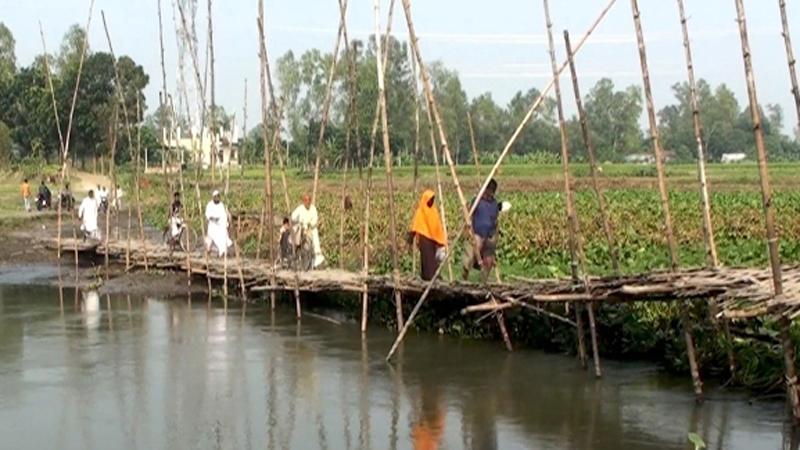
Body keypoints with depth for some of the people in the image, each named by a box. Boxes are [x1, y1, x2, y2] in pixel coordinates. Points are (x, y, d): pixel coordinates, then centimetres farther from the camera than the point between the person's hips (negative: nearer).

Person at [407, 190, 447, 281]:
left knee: (434, 257, 6)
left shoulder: (434, 210, 11)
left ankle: (433, 275, 11)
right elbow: (415, 224, -12)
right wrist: (412, 234, -21)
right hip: (425, 237, -6)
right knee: (427, 257, -5)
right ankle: (427, 275, -2)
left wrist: (441, 239, 13)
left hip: (433, 236, 6)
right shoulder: (420, 211, -5)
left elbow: (437, 224, 15)